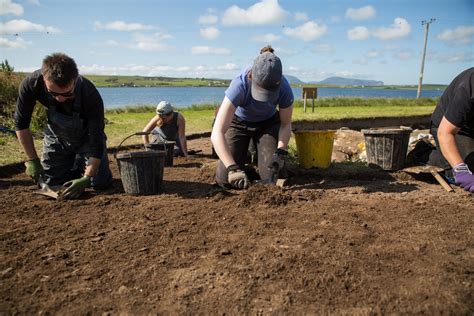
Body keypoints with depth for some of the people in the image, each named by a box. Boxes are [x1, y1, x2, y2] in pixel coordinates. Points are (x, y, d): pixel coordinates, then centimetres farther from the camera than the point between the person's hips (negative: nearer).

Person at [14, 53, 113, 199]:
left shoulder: (90, 95, -37)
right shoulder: (31, 84, -31)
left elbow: (96, 141, -30)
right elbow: (21, 123, -14)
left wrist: (86, 179, -34)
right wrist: (32, 160, -13)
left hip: (86, 136, -2)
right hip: (56, 136, 2)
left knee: (100, 183, -8)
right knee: (50, 182, 1)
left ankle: (81, 167, 25)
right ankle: (75, 169, 32)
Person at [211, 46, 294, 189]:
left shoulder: (284, 89, -30)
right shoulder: (240, 85, -39)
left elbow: (286, 124, -10)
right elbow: (216, 134, -43)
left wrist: (280, 152, -26)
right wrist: (232, 168, -51)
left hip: (268, 123, 2)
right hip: (238, 122, -1)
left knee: (273, 175, -15)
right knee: (225, 180, -10)